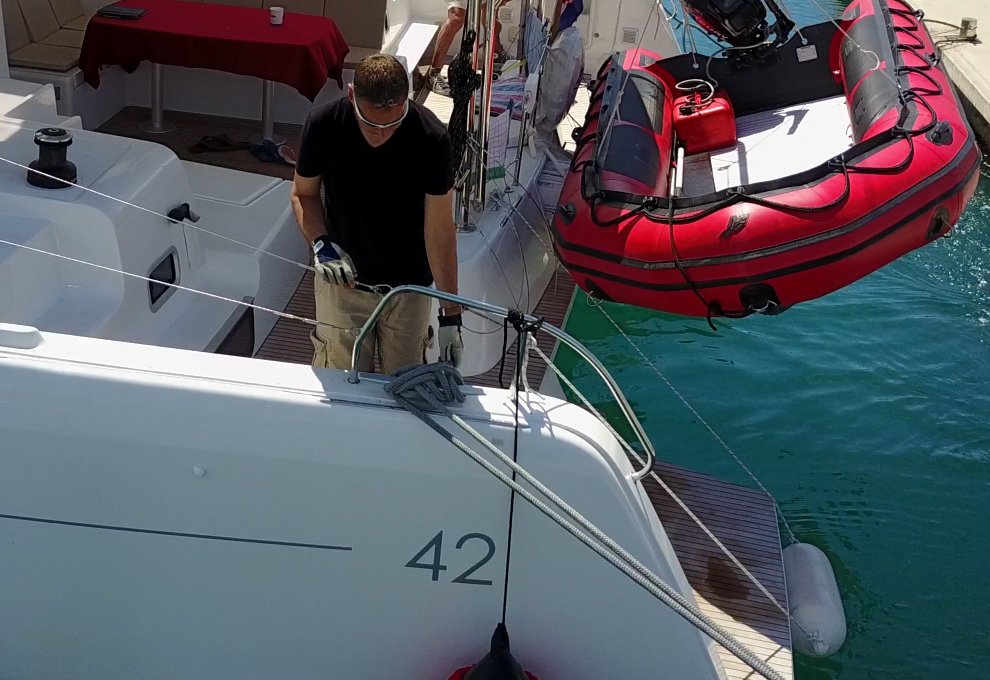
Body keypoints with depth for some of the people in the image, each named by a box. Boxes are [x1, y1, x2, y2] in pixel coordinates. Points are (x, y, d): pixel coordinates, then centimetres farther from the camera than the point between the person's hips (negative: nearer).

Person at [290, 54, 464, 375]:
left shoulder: (431, 138, -22)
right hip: (342, 279, 1)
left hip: (409, 287, 0)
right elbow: (303, 194, 0)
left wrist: (451, 314, -16)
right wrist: (321, 244, -20)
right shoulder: (323, 124, -18)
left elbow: (440, 231, -17)